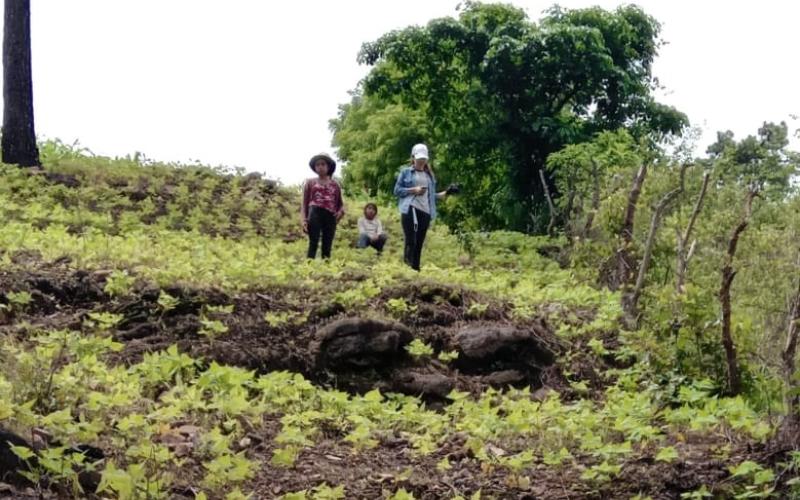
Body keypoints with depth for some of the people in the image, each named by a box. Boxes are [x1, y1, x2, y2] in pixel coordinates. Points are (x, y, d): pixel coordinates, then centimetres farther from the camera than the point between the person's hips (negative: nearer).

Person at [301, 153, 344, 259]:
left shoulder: (335, 185, 18)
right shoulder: (310, 182, 13)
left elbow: (340, 203, 22)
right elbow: (304, 203, 9)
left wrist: (341, 211, -2)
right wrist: (303, 219, -4)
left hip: (330, 216, 2)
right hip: (315, 214, -2)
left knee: (327, 246, 1)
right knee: (313, 243, -14)